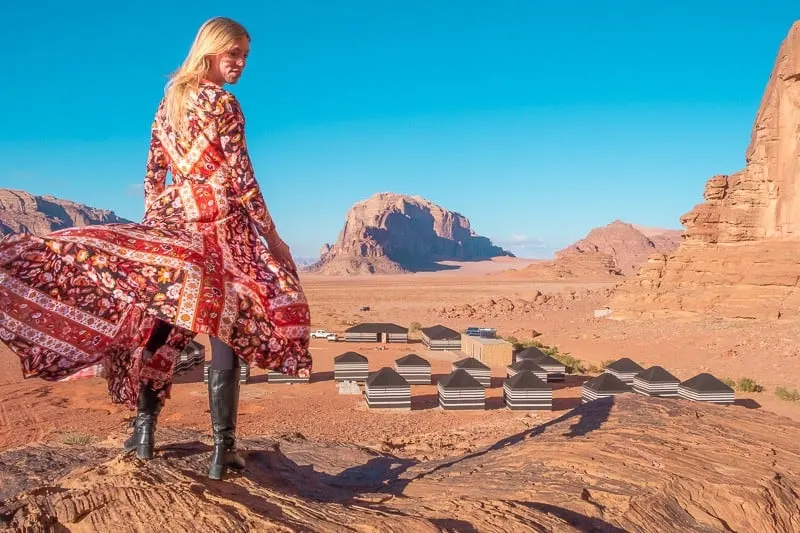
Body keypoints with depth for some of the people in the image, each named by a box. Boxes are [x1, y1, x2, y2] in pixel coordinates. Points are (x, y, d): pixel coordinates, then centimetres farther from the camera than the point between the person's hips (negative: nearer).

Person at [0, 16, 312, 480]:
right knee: (224, 331, -4)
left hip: (171, 219, 6)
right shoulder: (223, 103, -6)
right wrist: (273, 238, -4)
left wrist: (154, 224, 23)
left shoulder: (168, 101, 15)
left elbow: (153, 173, 17)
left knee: (159, 321, 14)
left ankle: (145, 426, 13)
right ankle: (223, 450, -3)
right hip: (219, 222, -6)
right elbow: (243, 179, -9)